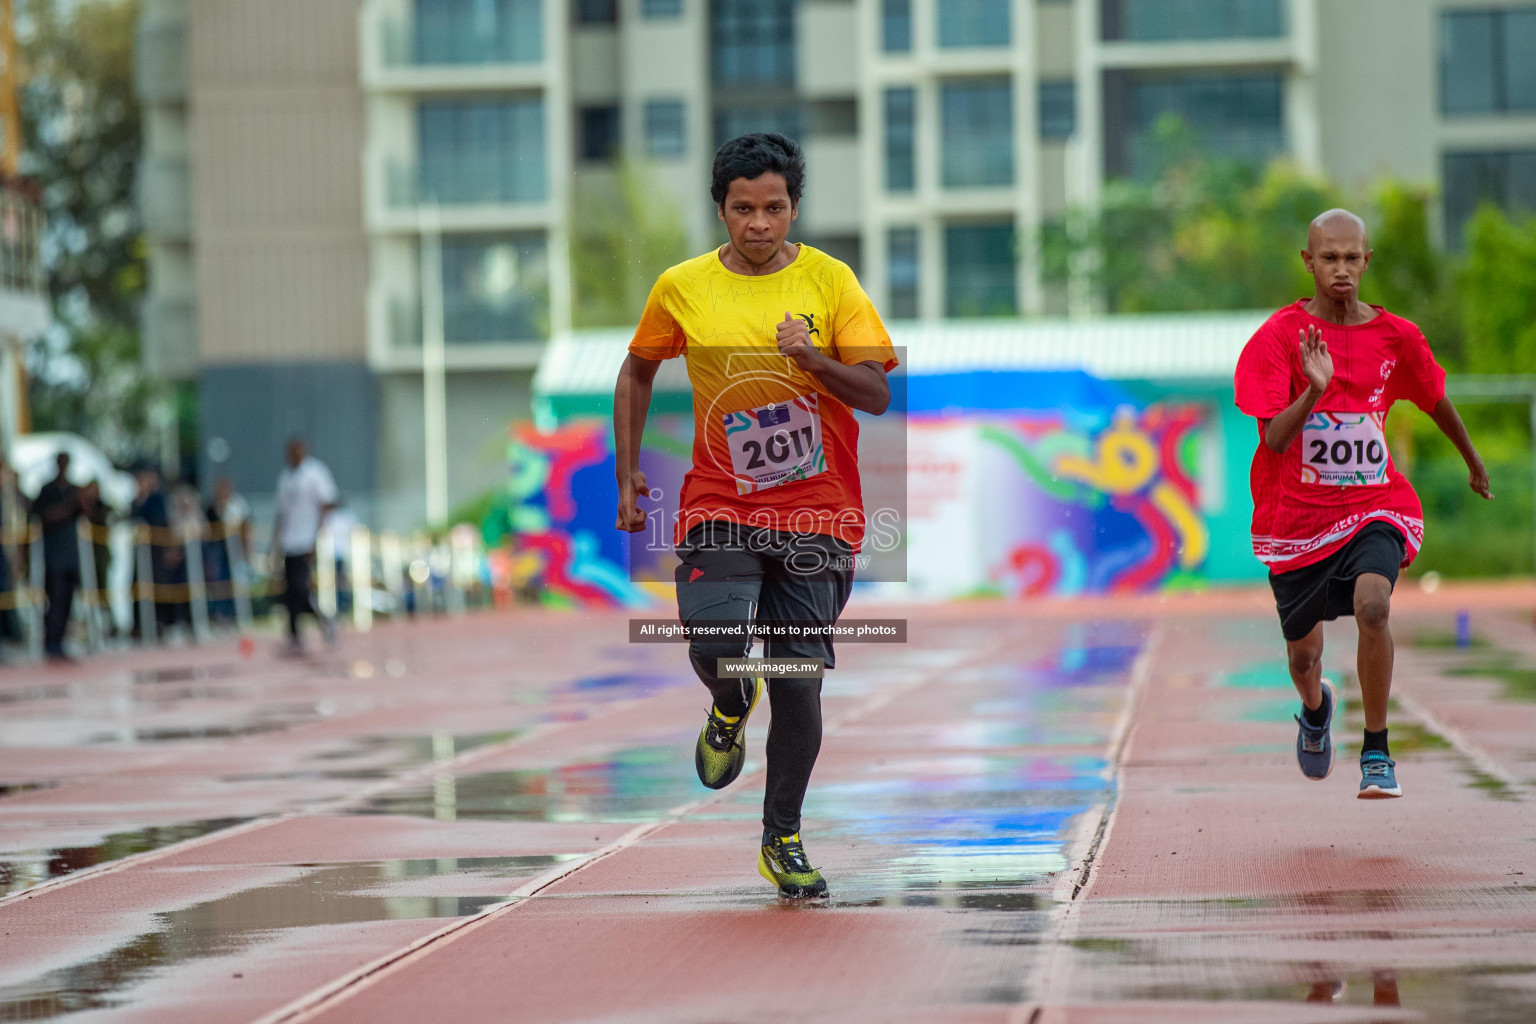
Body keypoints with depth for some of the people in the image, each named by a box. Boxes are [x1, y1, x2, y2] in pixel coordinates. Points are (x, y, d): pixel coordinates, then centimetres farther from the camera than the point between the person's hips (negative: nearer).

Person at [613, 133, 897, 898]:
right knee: (714, 647, -22)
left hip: (816, 514, 0)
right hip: (720, 507, 0)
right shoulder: (682, 289, 2)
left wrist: (813, 358, -23)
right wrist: (628, 476, 11)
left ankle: (782, 839, 18)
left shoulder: (830, 281, -1)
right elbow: (638, 372, 17)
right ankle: (730, 710, 17)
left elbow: (877, 395, -5)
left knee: (799, 682, -2)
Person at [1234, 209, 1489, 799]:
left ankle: (1376, 753, -14)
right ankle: (1316, 708, 51)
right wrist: (1314, 390, -36)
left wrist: (1473, 463, 34)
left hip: (1374, 505, 0)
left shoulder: (1397, 337, -2)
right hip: (1296, 515, 0)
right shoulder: (1279, 337, -10)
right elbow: (1275, 439, -18)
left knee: (1372, 606, -28)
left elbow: (1436, 400, 19)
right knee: (1303, 654, 11)